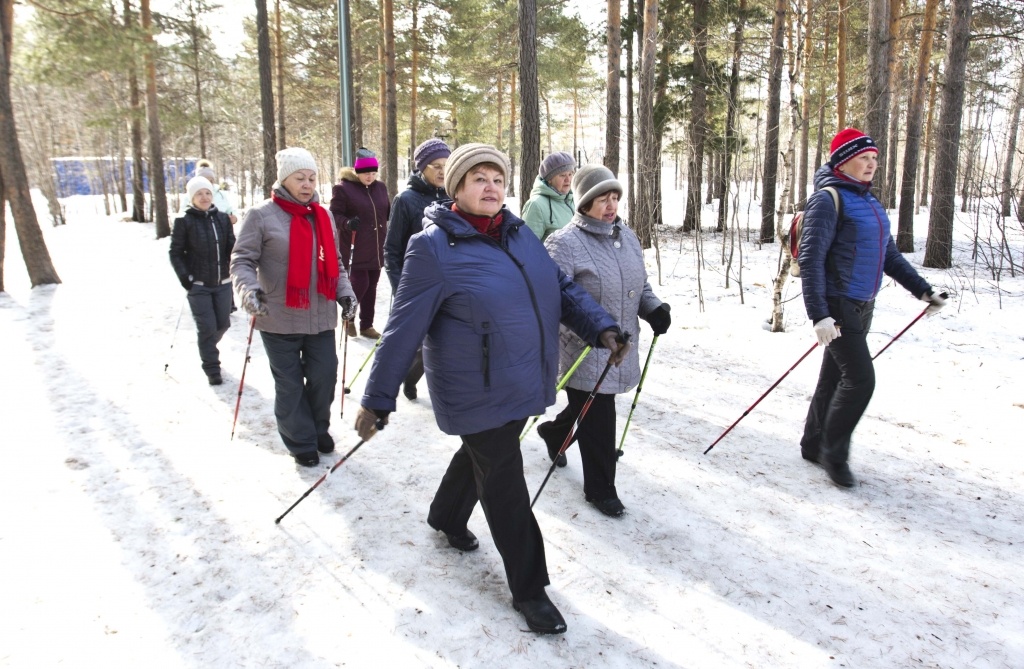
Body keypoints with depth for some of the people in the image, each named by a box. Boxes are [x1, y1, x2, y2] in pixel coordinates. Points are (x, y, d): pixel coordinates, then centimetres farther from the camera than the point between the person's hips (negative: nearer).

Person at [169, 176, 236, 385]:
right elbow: (175, 253, -2)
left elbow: (231, 247, 6)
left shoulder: (222, 219, 4)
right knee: (207, 327, -5)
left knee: (223, 324, 12)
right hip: (198, 285, -4)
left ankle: (207, 349, 42)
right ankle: (212, 368, 11)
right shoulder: (184, 222, -6)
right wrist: (185, 277, -12)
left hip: (222, 283, 4)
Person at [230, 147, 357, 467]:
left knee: (324, 377, 11)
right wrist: (249, 289, -28)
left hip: (320, 317, 5)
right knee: (290, 384, 6)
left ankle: (319, 429, 34)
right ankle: (300, 442, 23)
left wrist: (345, 292, 3)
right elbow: (242, 260, -9)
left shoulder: (323, 216, 10)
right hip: (280, 319, -4)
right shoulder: (261, 215, -8)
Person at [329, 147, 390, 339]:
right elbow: (335, 214, -10)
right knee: (360, 284, -9)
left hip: (376, 249, 6)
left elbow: (388, 212, 21)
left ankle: (367, 325, 23)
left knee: (371, 287, 10)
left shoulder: (380, 187, 10)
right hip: (355, 249, -6)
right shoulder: (343, 188, -8)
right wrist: (347, 223, -28)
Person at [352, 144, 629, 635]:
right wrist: (377, 400, -10)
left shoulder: (519, 234, 5)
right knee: (505, 486, 3)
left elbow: (562, 288, 11)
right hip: (477, 393, -7)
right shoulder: (434, 248, -16)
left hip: (522, 385, 7)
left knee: (481, 455, 27)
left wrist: (601, 328, -4)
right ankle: (528, 589, 20)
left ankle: (447, 517, 55)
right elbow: (403, 330, -14)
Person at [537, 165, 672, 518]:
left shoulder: (626, 236, 10)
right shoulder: (565, 243, -15)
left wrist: (655, 309, 1)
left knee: (588, 407, 23)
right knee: (598, 421, 1)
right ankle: (600, 489, 21)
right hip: (585, 353, -8)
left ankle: (553, 431, 54)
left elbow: (641, 285, 20)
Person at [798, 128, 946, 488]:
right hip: (837, 306, -8)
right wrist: (819, 314, -27)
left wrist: (922, 289, 14)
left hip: (862, 306, 8)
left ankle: (814, 445, 25)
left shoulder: (869, 202, 14)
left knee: (835, 377, 13)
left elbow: (889, 255, 21)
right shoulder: (827, 200, -13)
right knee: (860, 379, -10)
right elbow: (810, 260, -20)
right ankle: (834, 451, 6)